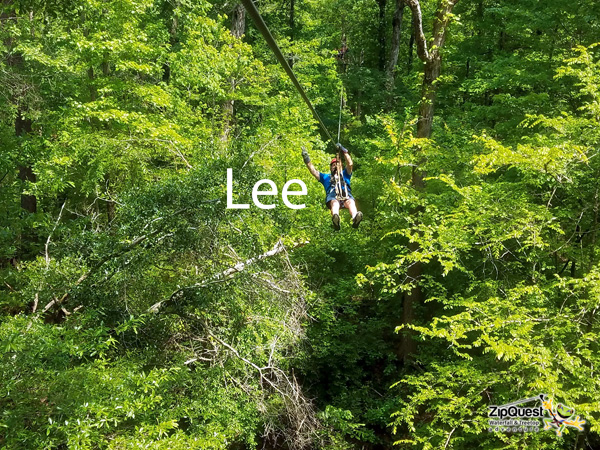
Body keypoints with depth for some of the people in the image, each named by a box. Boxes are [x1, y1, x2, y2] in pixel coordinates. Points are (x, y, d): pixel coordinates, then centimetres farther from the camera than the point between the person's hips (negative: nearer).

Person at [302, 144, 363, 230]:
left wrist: (344, 151, 19)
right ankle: (335, 222, -72)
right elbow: (313, 171, 31)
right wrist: (307, 160, 21)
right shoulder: (325, 177, 41)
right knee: (335, 203, -39)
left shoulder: (344, 174, 39)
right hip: (332, 195, -1)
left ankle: (355, 220, -68)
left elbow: (350, 164, 23)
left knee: (351, 202, -36)